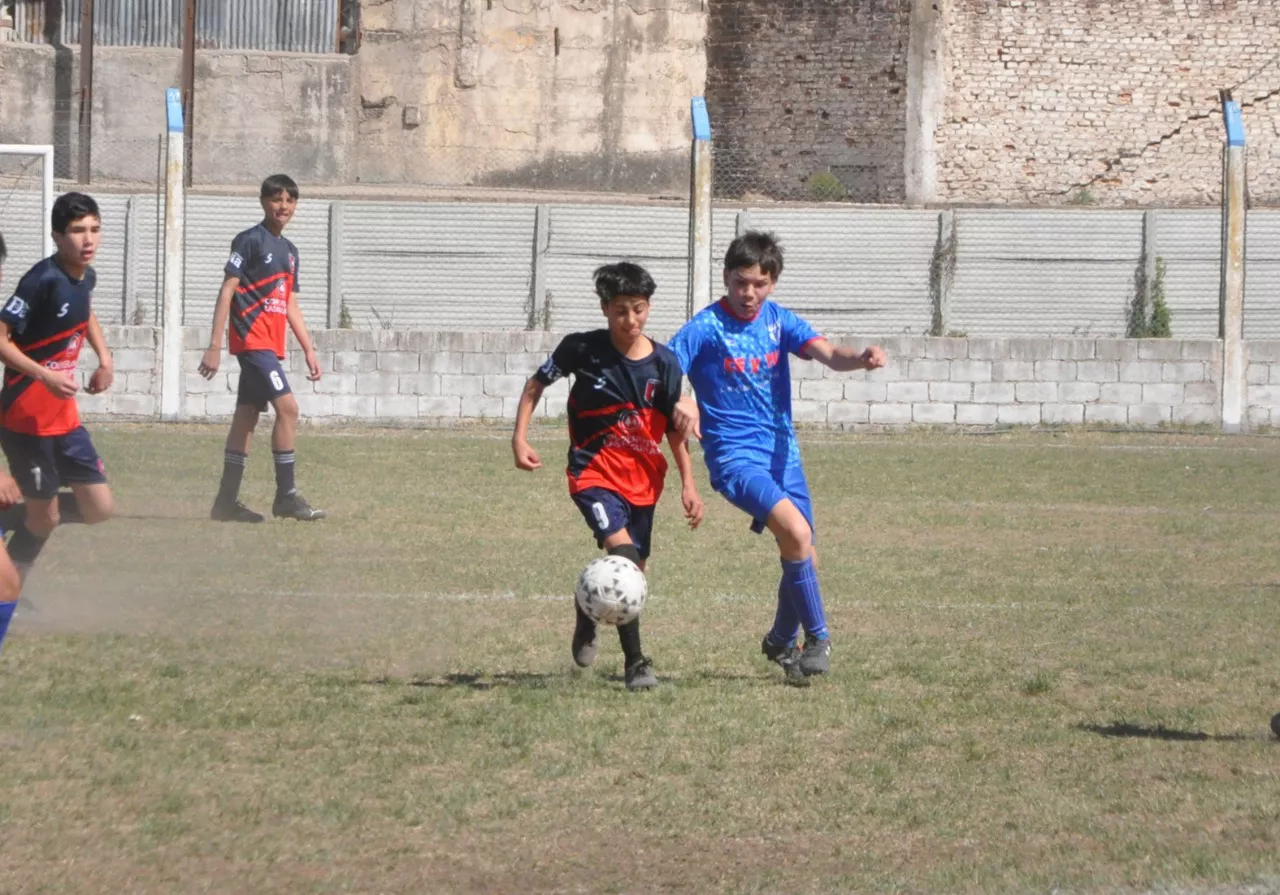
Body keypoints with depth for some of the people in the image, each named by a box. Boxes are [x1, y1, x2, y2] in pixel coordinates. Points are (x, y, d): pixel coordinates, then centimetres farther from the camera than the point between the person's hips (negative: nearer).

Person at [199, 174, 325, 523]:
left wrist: (309, 350, 18)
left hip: (271, 344, 8)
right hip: (251, 337, -8)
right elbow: (227, 291, -11)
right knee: (287, 406, -16)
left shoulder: (289, 250, 17)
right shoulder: (251, 241, -7)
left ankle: (227, 502, 12)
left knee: (247, 418, 9)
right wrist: (215, 345, -16)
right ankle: (286, 496, -13)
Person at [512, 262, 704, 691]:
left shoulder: (663, 363, -4)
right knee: (623, 553, -24)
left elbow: (675, 428, 6)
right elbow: (537, 383, 6)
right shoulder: (582, 349, -10)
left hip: (643, 478, 4)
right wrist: (520, 437, -3)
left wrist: (688, 484, 4)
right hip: (594, 473, -4)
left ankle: (588, 611, 45)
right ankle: (635, 662, -20)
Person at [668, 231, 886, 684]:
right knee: (796, 531, -26)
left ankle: (781, 642, 36)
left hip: (783, 453, 6)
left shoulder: (777, 319, 5)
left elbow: (827, 353, -9)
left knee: (803, 559, 9)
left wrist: (861, 358, -31)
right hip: (735, 456, -6)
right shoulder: (706, 328, -8)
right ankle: (818, 639, -12)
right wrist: (678, 403, -36)